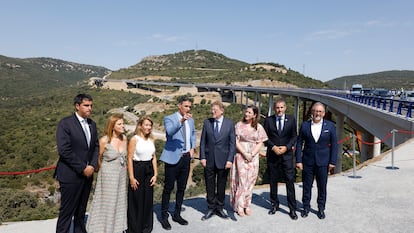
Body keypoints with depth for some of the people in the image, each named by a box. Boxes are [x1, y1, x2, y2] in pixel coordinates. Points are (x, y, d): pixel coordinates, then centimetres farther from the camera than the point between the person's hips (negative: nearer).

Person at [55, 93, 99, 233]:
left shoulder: (92, 124, 9)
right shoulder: (65, 123, -12)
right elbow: (64, 150, -18)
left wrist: (92, 165, -6)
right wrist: (82, 168, -16)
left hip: (87, 174, 6)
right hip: (71, 175, -6)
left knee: (81, 211, 17)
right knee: (67, 212, 3)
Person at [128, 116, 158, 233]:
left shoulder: (151, 139, 8)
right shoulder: (134, 139, -8)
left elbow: (154, 157, 11)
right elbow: (130, 159, -10)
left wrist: (155, 174, 5)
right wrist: (131, 177, -15)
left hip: (149, 171, 5)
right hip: (137, 170, -5)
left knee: (148, 199, 12)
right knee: (136, 201, 4)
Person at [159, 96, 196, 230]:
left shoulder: (191, 120, 10)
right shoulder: (169, 118, -9)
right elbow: (169, 131, -29)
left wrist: (193, 147, 10)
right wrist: (181, 121, -44)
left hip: (186, 157, 6)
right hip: (173, 157, -6)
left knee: (182, 188, 13)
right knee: (168, 188, 1)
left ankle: (177, 214, 28)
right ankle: (164, 216, 15)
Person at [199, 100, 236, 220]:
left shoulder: (229, 123, -2)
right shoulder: (207, 122, 2)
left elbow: (232, 143, -2)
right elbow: (203, 141, 4)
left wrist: (230, 160, -9)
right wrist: (202, 157, -3)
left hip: (223, 160, -1)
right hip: (209, 160, 1)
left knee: (221, 186, 11)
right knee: (210, 186, 8)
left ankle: (219, 208, 26)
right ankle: (211, 208, 22)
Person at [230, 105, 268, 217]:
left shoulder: (258, 127, 5)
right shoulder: (239, 125, 1)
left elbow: (260, 143, 2)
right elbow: (236, 141, -4)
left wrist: (252, 155, -10)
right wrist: (245, 154, -12)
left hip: (253, 156, 2)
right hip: (241, 155, -2)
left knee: (250, 181, 5)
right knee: (241, 180, -5)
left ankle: (247, 205, 16)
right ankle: (239, 206, 3)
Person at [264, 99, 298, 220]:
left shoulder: (291, 119, 3)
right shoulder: (268, 120, 2)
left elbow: (294, 136, 2)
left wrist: (286, 147, -12)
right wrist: (273, 147, -13)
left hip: (287, 153, -1)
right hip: (272, 154, 1)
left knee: (290, 181, -3)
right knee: (273, 181, 9)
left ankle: (292, 209, 6)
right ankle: (275, 204, 24)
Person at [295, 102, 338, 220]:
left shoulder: (330, 126, 0)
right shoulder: (305, 125, 1)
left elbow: (334, 144, 1)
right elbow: (299, 143, 2)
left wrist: (332, 161, -4)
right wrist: (298, 160, -4)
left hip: (323, 162, 0)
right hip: (307, 161, 1)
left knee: (322, 186, 9)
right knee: (307, 186, 9)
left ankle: (321, 208, 26)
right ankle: (306, 207, 25)